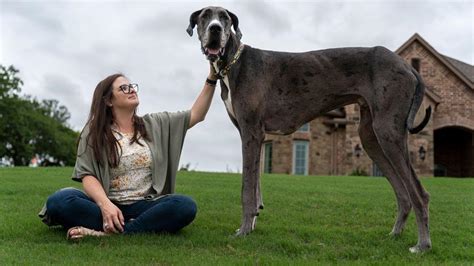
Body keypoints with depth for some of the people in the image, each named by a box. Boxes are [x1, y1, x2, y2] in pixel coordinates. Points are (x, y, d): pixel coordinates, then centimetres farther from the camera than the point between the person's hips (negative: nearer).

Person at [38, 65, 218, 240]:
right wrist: (105, 205, -24)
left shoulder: (154, 124, 15)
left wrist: (211, 79, 0)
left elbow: (196, 115, 12)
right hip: (107, 205, -1)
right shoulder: (93, 133, 7)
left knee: (185, 205, -30)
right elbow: (88, 176, -4)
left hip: (144, 206, 2)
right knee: (59, 200, -30)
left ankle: (109, 232, -33)